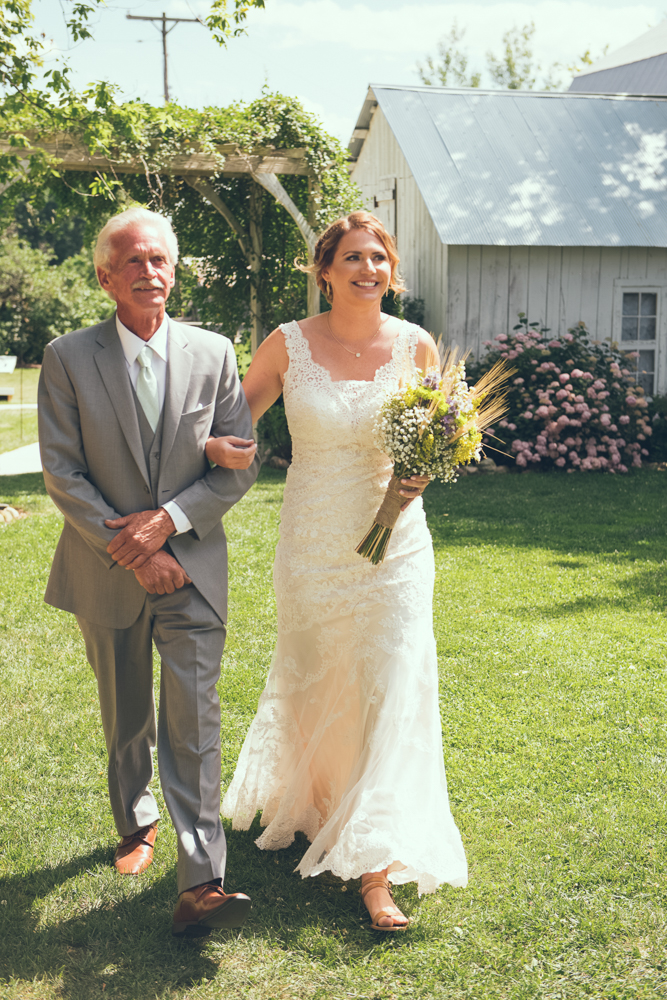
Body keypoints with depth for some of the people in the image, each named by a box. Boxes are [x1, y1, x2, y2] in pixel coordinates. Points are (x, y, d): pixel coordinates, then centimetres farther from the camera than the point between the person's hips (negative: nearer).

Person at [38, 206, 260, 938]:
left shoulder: (214, 354, -1)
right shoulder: (68, 358, -4)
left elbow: (241, 464, -1)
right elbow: (61, 473, -8)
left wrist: (168, 519, -14)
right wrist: (133, 550, -14)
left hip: (192, 569, 0)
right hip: (107, 574, 1)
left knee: (194, 724, -5)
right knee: (125, 718, 18)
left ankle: (200, 884, -4)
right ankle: (136, 823, 42)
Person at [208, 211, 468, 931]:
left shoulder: (415, 346, -3)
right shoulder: (289, 345, -5)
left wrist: (422, 476, -11)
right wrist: (215, 444, -16)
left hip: (393, 546, 0)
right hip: (312, 545, 0)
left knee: (389, 695, -2)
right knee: (312, 684, 16)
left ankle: (378, 869, 7)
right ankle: (302, 802, 46)